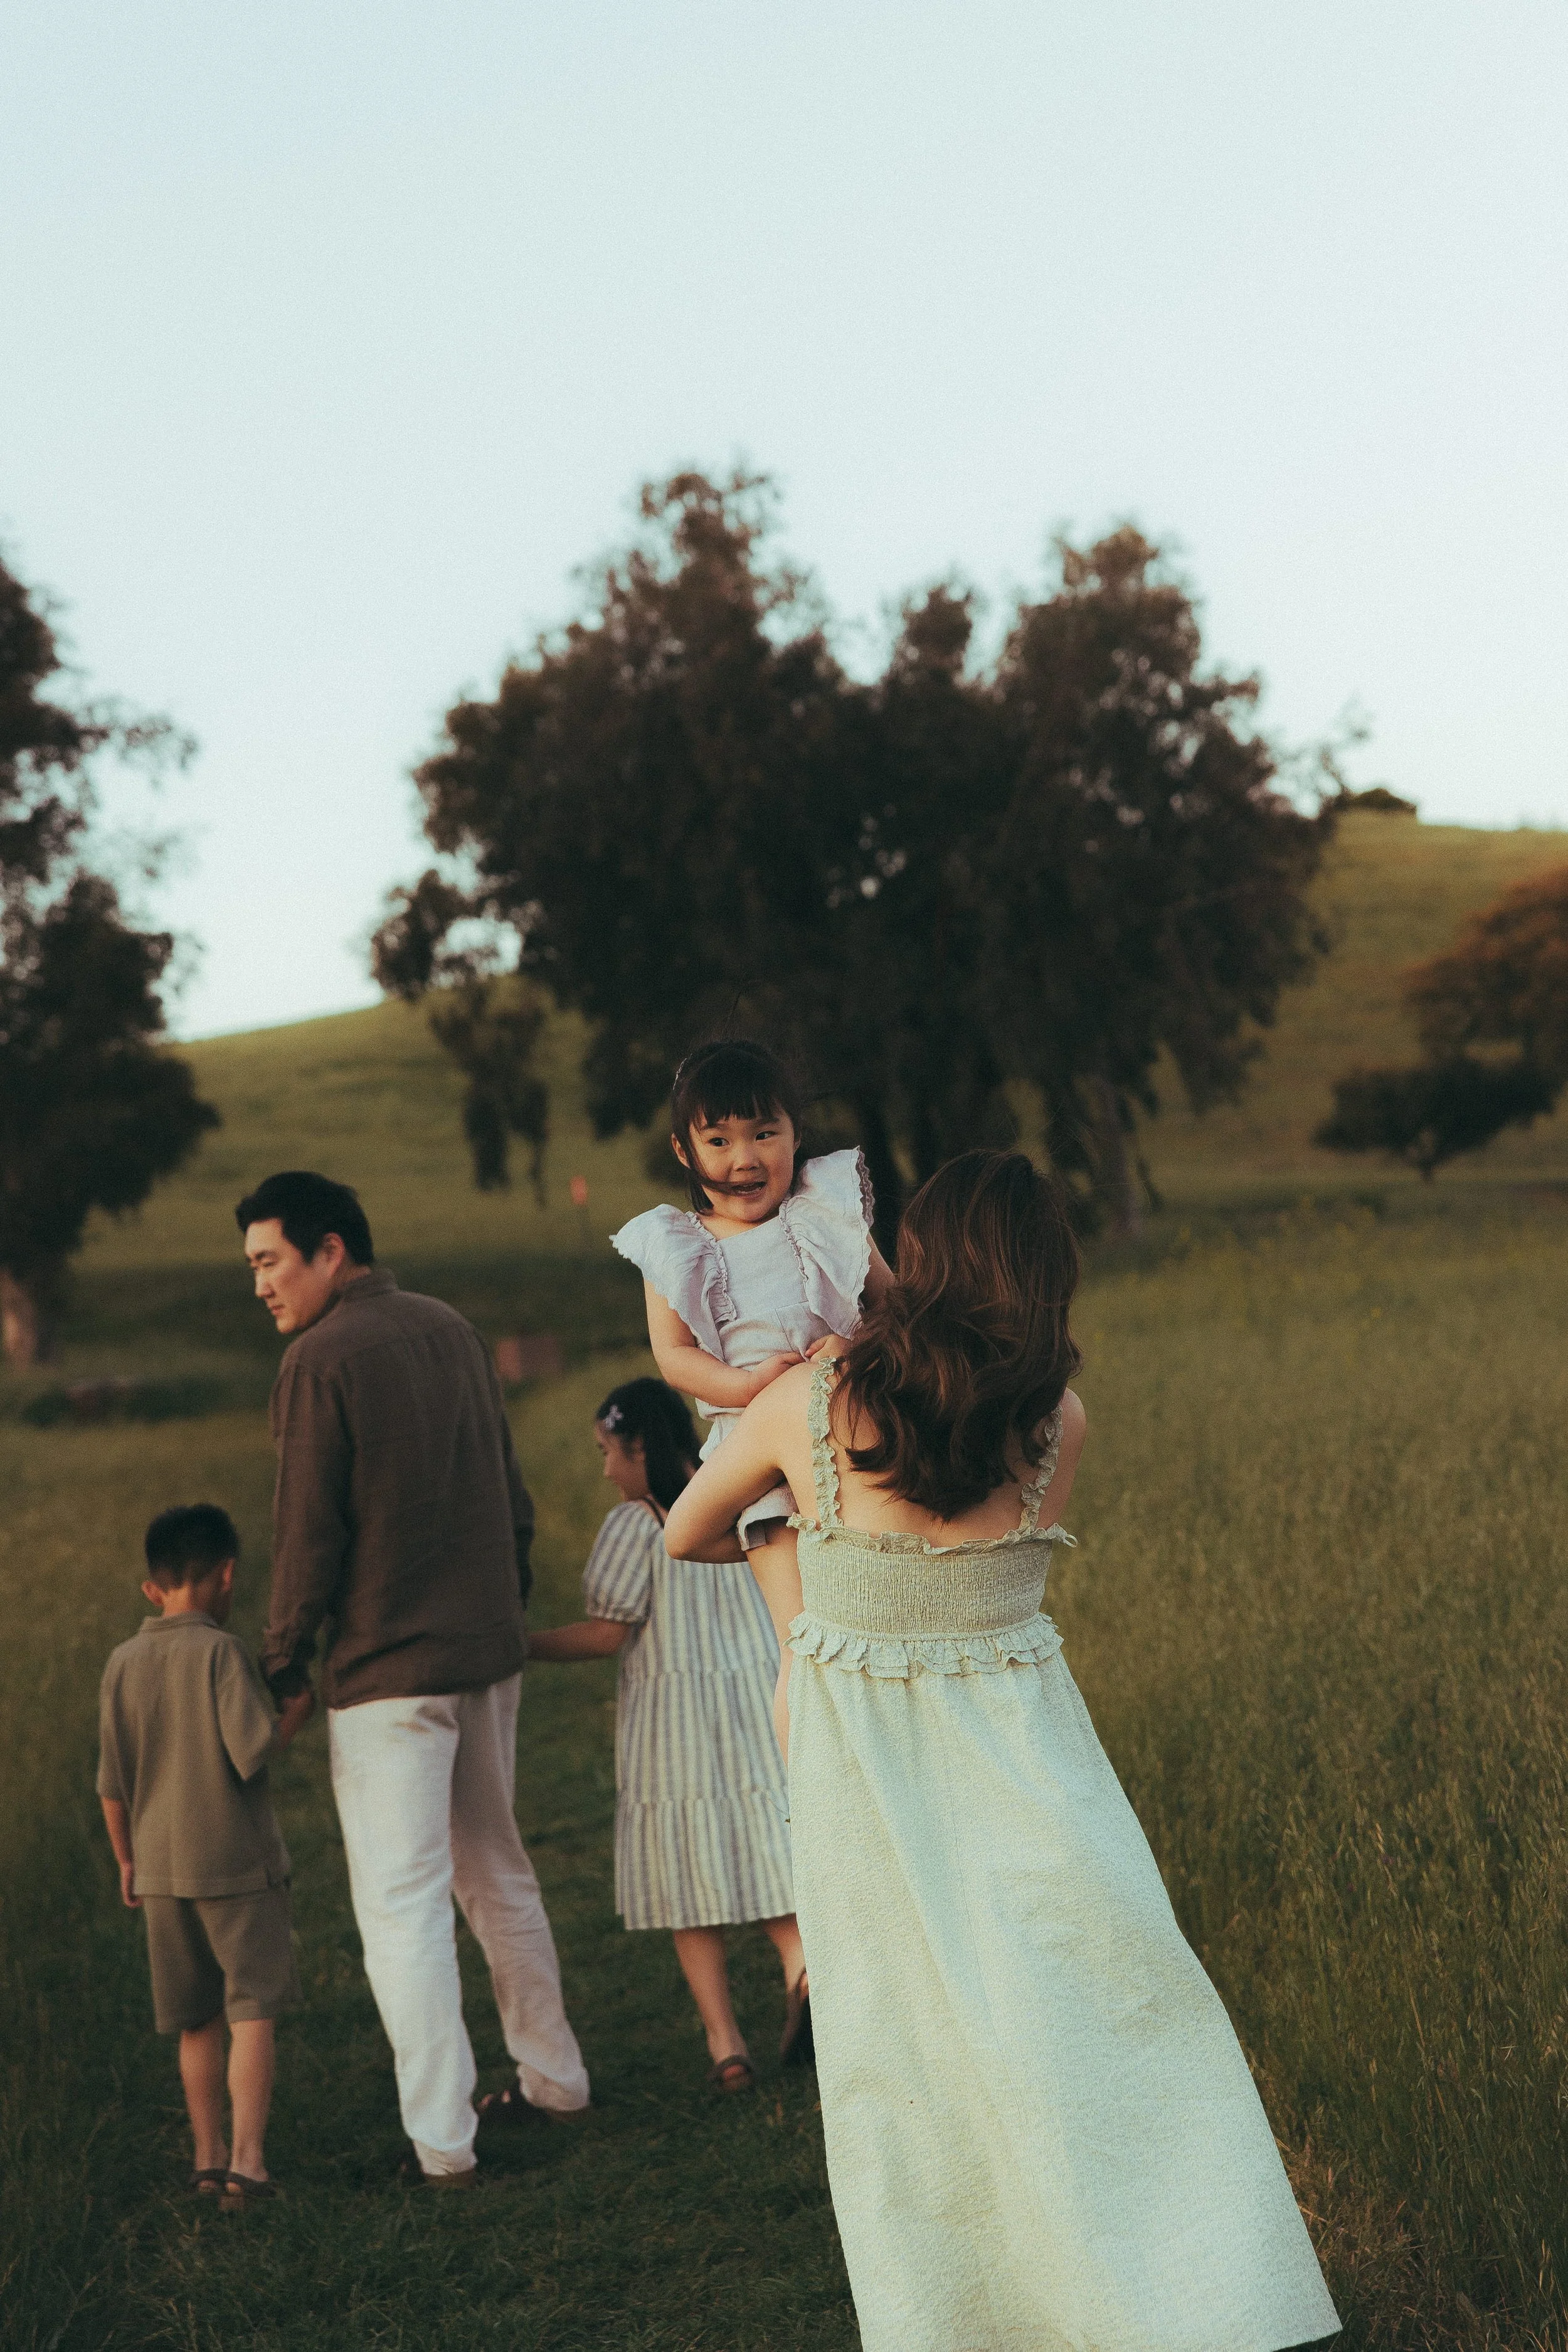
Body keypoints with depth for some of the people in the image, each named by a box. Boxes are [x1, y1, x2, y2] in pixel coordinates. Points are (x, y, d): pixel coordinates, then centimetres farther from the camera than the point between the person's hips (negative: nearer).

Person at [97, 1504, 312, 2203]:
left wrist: (127, 1859, 18)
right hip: (238, 1862, -5)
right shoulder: (221, 1653, -12)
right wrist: (300, 1705, -2)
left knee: (198, 2022, 14)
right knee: (252, 2013, -1)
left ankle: (207, 2156, 17)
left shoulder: (123, 1664, 4)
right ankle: (247, 2158, -7)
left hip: (162, 1868, 5)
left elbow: (112, 1781, 7)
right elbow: (252, 1751, -18)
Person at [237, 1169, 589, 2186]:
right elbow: (512, 1493, 15)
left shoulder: (322, 1356, -14)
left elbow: (309, 1530, -13)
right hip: (488, 1650, 8)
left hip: (388, 1669, -8)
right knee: (498, 1873, 20)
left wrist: (284, 1661, -2)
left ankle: (443, 2144, -3)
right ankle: (555, 2077, 28)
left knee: (404, 1905, -3)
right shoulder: (453, 1330, 9)